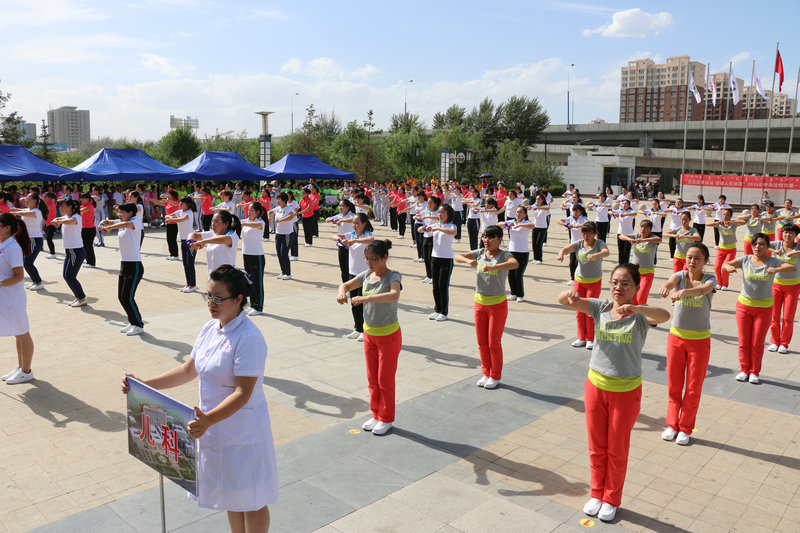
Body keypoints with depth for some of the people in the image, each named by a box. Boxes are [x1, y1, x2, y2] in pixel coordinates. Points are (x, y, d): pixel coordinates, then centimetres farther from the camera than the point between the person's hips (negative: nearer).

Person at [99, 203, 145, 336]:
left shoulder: (136, 221, -11)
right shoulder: (121, 222, 13)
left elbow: (127, 224, -33)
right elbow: (107, 222, 15)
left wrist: (109, 228, -39)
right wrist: (103, 224, -9)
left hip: (134, 266, -9)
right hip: (124, 265, 9)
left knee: (127, 298, -7)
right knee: (121, 297, 10)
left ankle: (139, 326, 6)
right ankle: (132, 323, 24)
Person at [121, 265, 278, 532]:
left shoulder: (249, 339, -24)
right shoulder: (210, 329, 3)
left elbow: (243, 393, -28)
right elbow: (188, 370, 11)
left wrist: (209, 419, -40)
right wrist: (144, 385, 4)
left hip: (243, 432, -8)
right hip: (215, 428, 8)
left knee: (250, 500, 10)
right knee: (230, 494, 24)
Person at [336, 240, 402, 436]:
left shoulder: (392, 276, -19)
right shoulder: (367, 274, 0)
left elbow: (394, 295, -40)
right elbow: (346, 285, 7)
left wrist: (366, 298, -49)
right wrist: (341, 293, -18)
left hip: (388, 335, -6)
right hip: (369, 333, 6)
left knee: (385, 379, 6)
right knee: (372, 379, 16)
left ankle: (386, 419, 22)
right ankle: (375, 415, 32)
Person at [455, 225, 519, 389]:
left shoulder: (503, 255, -13)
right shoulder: (480, 253, 3)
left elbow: (514, 264, -34)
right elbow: (458, 257, 2)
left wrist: (493, 266, -45)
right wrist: (468, 261, -19)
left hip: (497, 304, -5)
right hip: (480, 302, 5)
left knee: (494, 343, 4)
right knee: (481, 342, 13)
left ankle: (495, 376, 21)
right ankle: (486, 373, 29)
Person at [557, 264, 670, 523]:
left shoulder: (640, 315, -13)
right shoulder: (600, 307, -5)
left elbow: (664, 316, -35)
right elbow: (562, 300, -14)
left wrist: (635, 308, -52)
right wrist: (569, 296, -37)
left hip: (626, 391, -2)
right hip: (596, 385, 3)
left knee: (617, 450, 14)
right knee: (596, 447, 17)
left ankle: (611, 500, 35)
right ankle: (597, 494, 38)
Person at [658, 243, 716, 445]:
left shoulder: (710, 279, -9)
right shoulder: (680, 275, -4)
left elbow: (703, 289, -33)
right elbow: (671, 281, -28)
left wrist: (683, 292, -55)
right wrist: (665, 287, -54)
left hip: (699, 340, -2)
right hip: (676, 336, 2)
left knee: (693, 389, 8)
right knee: (673, 386, 11)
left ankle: (685, 428, 25)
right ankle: (672, 424, 28)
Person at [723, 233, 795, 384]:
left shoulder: (773, 262, -7)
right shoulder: (745, 260, -2)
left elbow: (792, 268, -22)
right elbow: (725, 264, -12)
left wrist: (777, 269, -42)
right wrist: (729, 267, -36)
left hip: (764, 307, -1)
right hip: (744, 305, 1)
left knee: (757, 343, 4)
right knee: (743, 341, 6)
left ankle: (754, 372, 21)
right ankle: (744, 370, 23)